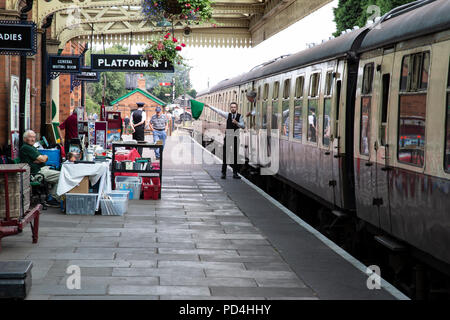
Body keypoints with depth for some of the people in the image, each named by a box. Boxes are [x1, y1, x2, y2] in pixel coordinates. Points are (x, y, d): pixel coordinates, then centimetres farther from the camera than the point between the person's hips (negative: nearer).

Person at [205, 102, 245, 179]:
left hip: (235, 138, 0)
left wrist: (237, 123, -21)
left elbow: (243, 126, -4)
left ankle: (235, 173, 10)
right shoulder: (228, 115, 4)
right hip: (227, 137, 0)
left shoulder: (240, 116, 3)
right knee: (225, 156, -3)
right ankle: (223, 173, 1)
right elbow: (218, 111, 1)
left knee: (235, 156, 3)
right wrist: (209, 106, -3)